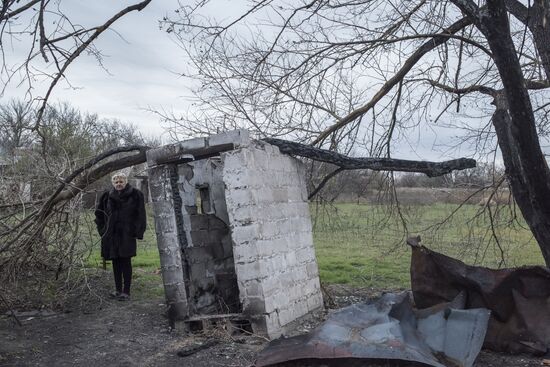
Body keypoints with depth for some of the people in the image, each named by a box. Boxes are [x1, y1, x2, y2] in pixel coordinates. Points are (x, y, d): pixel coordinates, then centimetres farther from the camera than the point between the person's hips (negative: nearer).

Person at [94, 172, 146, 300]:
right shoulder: (108, 196, 7)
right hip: (111, 235, 4)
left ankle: (126, 291, 4)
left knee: (126, 263, -2)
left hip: (127, 235, -4)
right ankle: (118, 289, 21)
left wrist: (137, 232, -9)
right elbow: (99, 212, 19)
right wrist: (102, 229, 11)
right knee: (116, 262, 10)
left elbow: (140, 215, -4)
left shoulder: (135, 195, -4)